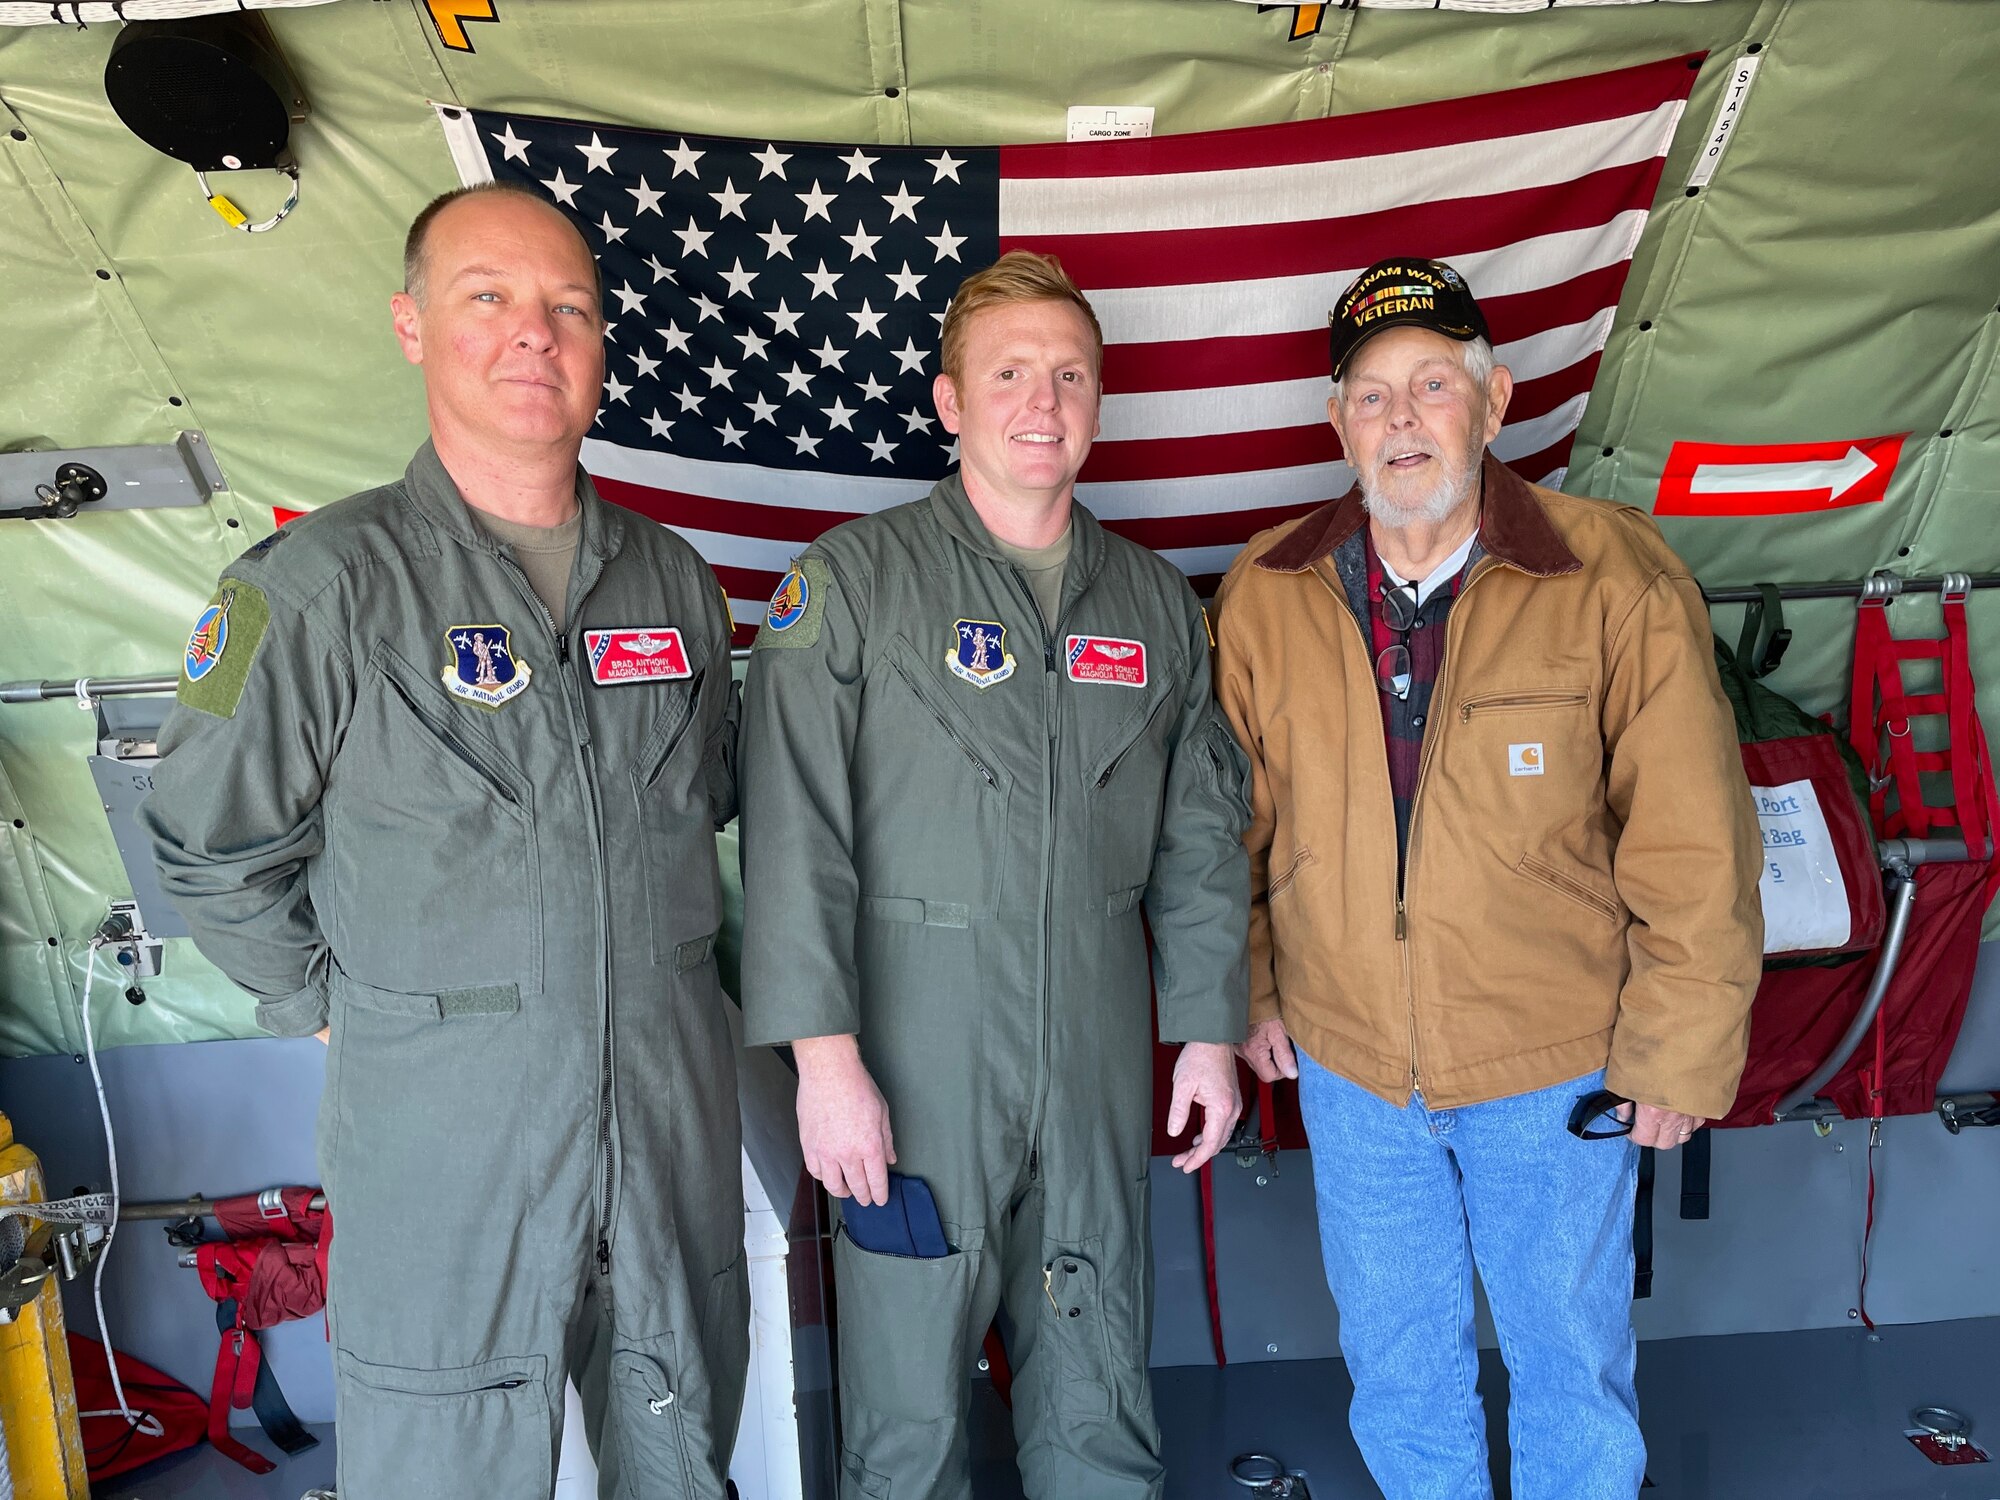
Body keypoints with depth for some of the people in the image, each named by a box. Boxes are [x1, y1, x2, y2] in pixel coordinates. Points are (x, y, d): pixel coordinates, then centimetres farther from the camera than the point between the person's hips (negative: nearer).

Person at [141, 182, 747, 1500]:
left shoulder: (673, 577, 4)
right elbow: (211, 850, -1)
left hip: (676, 1121, 4)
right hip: (444, 1128, -3)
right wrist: (338, 999, 2)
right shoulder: (321, 584, -10)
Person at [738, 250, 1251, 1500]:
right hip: (915, 1057, -3)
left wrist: (1209, 1029, 10)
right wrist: (825, 1057, -14)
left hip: (1100, 1067, 4)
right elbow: (795, 835, -10)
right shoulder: (851, 580, -4)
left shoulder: (1159, 604, 9)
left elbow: (1201, 836, 12)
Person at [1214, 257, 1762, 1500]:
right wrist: (1248, 992, 5)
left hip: (1556, 1068, -2)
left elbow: (1695, 846, -10)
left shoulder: (1615, 579, -13)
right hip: (1348, 1062, 2)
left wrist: (1676, 1057, -7)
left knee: (1570, 1355, 20)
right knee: (1399, 1360, 22)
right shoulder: (1266, 594, -5)